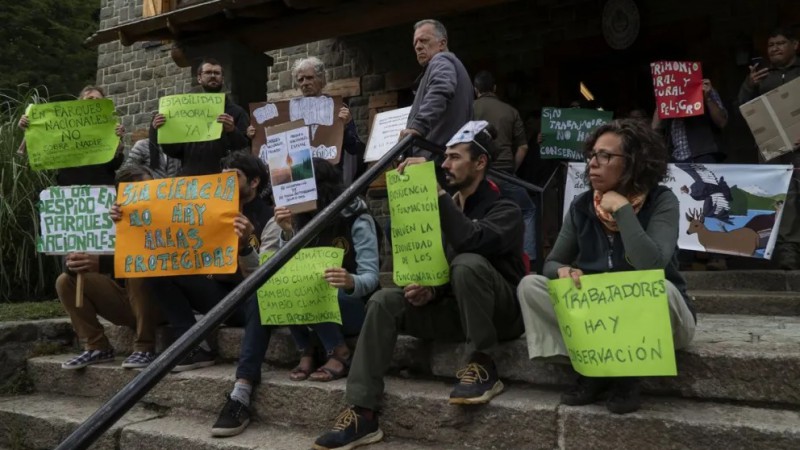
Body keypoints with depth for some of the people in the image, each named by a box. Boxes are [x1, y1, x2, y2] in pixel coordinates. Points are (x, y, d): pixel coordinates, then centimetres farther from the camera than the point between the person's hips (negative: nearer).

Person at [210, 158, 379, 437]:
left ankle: (339, 354, -13)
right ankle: (243, 388, -23)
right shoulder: (301, 219, 4)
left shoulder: (357, 220, -11)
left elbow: (371, 277, -18)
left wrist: (350, 282, -41)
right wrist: (287, 234, -19)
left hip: (352, 306, -5)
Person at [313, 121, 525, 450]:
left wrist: (436, 191, -29)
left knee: (468, 263, -35)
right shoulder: (447, 207, 12)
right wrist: (428, 292, -12)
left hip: (501, 312, -6)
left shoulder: (505, 209, -8)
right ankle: (363, 413, -19)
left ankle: (481, 366, -19)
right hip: (455, 308, 6)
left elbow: (470, 241, -32)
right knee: (384, 302, -15)